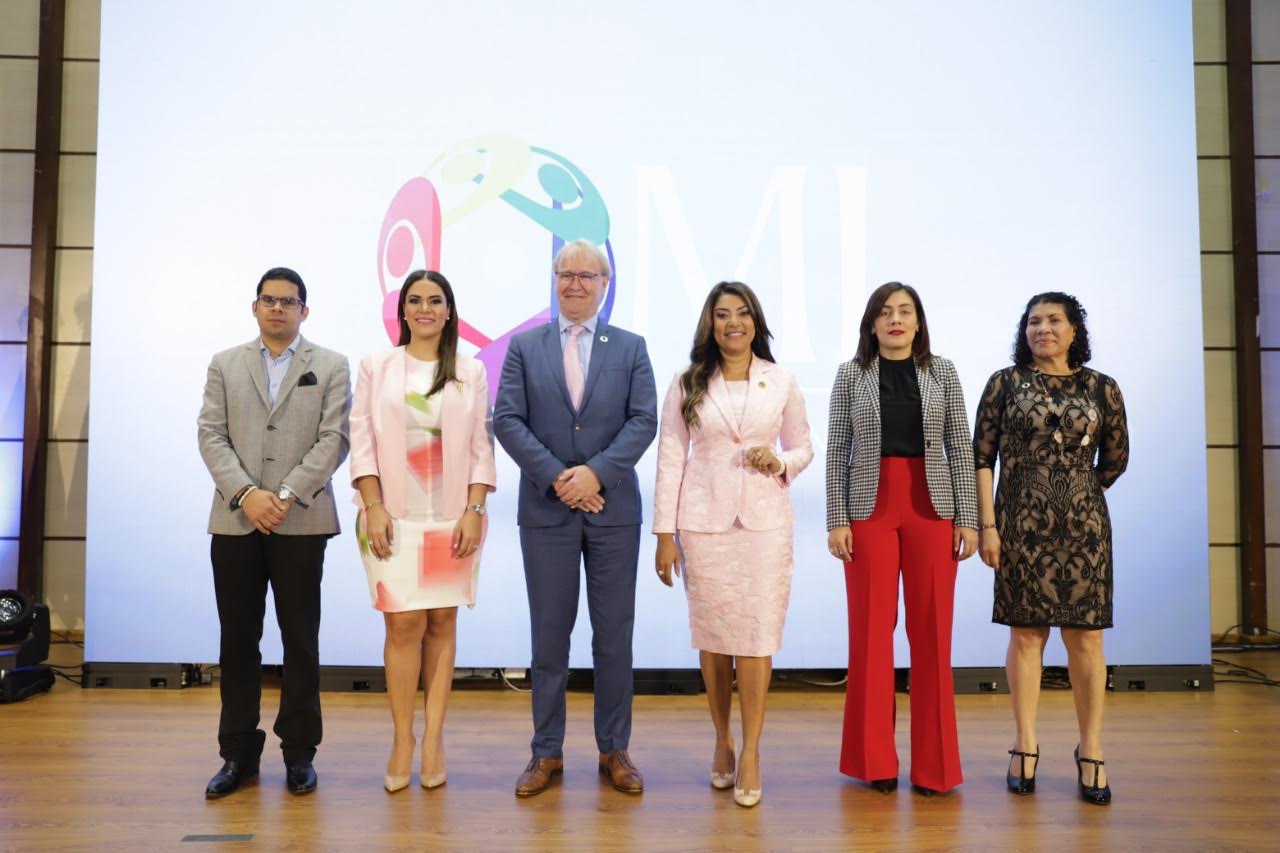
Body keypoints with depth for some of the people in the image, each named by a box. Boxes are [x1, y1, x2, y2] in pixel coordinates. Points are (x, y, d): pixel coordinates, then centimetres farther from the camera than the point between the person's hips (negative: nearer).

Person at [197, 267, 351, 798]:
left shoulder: (331, 367, 6)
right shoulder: (225, 364, 13)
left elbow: (334, 440, -3)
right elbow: (211, 436, 3)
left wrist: (286, 495, -13)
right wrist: (246, 494, -12)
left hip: (301, 522, -2)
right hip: (235, 521, 2)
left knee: (300, 640, 4)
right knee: (237, 639, 6)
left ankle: (298, 753, 14)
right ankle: (238, 753, 17)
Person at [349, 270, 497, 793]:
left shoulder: (471, 372, 8)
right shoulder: (376, 367, 7)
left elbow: (481, 447, 5)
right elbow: (361, 440, 3)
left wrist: (474, 511, -5)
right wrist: (373, 507, -7)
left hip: (453, 516, 1)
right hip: (395, 516, -1)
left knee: (442, 623, 4)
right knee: (404, 624, -5)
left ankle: (434, 736, 11)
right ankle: (402, 740, 6)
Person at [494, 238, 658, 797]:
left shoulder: (631, 347, 7)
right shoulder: (524, 347, 7)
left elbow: (644, 420, -3)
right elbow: (506, 420, -2)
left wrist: (596, 472, -16)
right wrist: (555, 477, -13)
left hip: (614, 509, 0)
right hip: (546, 510, 0)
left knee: (614, 636, 7)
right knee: (549, 635, 7)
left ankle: (614, 751, 20)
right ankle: (547, 752, 19)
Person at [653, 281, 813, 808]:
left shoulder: (781, 381, 5)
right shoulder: (687, 383, 3)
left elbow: (803, 449, 13)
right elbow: (670, 458, 2)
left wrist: (779, 462, -10)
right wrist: (665, 533, -2)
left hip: (765, 521, 0)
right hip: (704, 522, 0)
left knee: (757, 637, -3)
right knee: (712, 636, 7)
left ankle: (750, 754, 8)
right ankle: (722, 739, 26)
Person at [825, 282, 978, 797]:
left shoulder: (942, 373, 7)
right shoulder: (851, 375, 4)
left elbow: (960, 448, 5)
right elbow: (836, 452, 2)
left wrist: (967, 518, 0)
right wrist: (836, 520, -4)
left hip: (931, 508, 1)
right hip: (869, 508, -1)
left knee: (932, 631, 2)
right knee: (871, 629, 2)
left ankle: (934, 764, 14)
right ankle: (875, 760, 14)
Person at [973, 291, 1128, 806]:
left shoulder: (1101, 388, 4)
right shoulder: (1005, 383, 1)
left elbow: (1115, 458, 14)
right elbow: (981, 457, -2)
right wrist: (987, 525, -7)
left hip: (1083, 527, 1)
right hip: (1022, 527, -1)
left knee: (1085, 635, 3)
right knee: (1026, 633, 5)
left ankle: (1091, 751, 13)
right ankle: (1026, 747, 15)